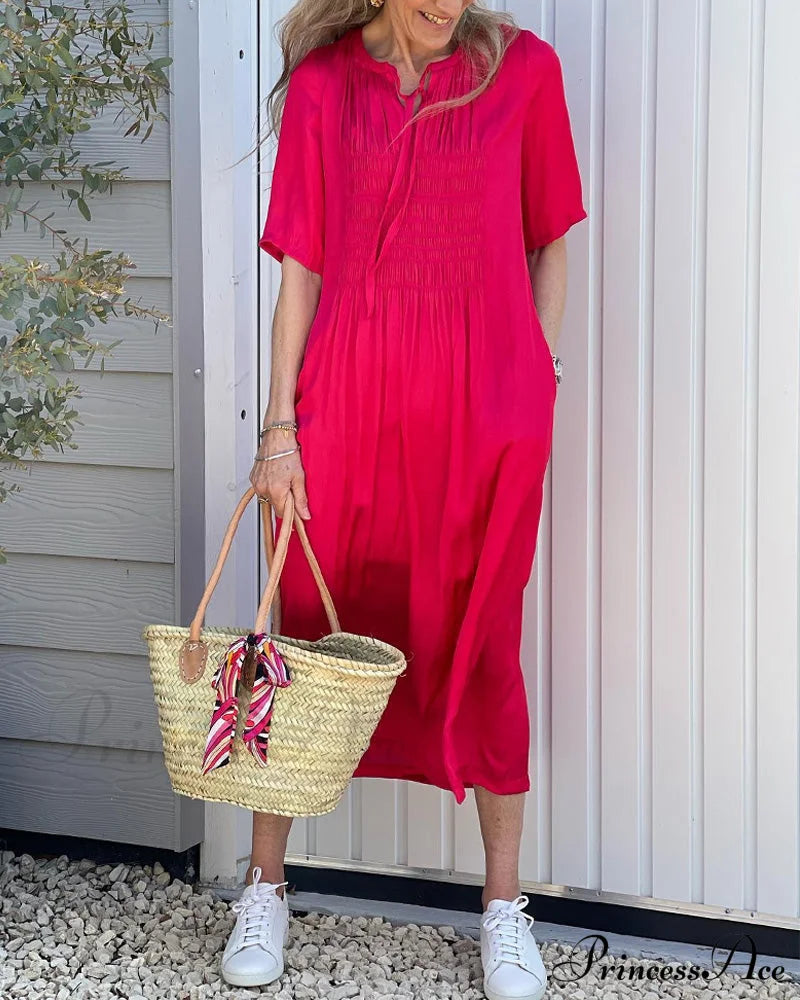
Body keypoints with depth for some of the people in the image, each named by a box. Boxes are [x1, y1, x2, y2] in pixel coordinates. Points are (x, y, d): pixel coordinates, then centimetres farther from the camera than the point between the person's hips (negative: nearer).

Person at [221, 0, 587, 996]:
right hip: (345, 406, 1)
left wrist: (534, 392, 2)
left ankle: (504, 906, 19)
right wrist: (280, 425, 0)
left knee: (481, 653, 7)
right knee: (300, 642, 7)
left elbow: (549, 247, 8)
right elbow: (301, 268, 4)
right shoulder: (323, 84, 4)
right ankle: (266, 887, 22)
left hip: (484, 412, -1)